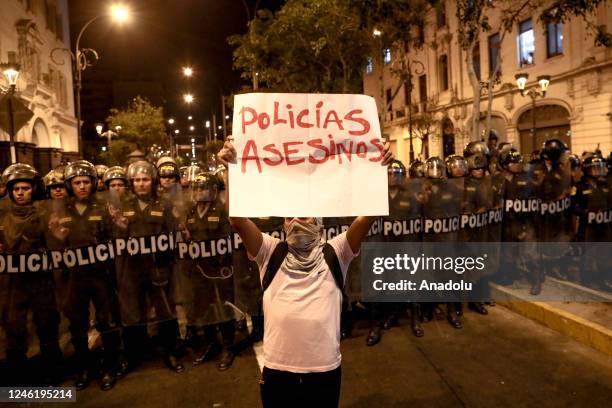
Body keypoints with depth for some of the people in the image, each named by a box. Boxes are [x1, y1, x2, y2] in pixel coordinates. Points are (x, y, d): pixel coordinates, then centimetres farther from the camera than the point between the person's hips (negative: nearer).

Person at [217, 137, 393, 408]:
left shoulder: (334, 253, 3)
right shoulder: (271, 253, 3)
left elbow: (367, 217, -9)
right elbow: (237, 219, -10)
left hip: (325, 370, 0)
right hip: (277, 371, 1)